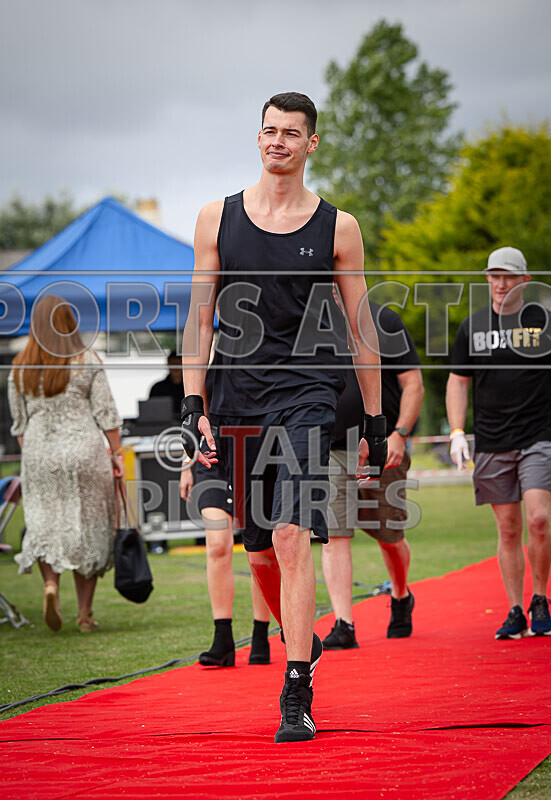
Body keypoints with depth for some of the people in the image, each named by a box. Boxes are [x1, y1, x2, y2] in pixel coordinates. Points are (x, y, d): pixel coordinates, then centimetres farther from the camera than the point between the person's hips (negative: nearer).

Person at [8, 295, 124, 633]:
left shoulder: (21, 370, 3)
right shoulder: (87, 362, -4)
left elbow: (20, 423, 8)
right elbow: (106, 414, -4)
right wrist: (117, 453, 4)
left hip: (39, 454, 2)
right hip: (85, 451, -2)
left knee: (45, 525, 9)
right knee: (87, 528, 6)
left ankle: (51, 583, -19)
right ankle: (85, 613, 7)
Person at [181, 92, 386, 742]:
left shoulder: (336, 227, 3)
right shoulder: (217, 219, 7)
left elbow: (359, 327, 8)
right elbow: (199, 319, 6)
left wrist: (375, 421, 7)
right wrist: (191, 407, -3)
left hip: (306, 400, -3)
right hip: (238, 407, 3)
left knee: (291, 540, -17)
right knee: (260, 550, 10)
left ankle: (297, 697, -16)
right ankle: (303, 647, 37)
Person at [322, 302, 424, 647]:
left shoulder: (383, 321, -3)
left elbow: (413, 384, -4)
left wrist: (399, 434, -14)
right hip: (330, 451, 2)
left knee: (390, 537, 9)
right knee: (334, 534, -11)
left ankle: (401, 598, 38)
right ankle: (343, 626, -12)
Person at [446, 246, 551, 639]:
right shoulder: (472, 327, 9)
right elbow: (458, 382, 14)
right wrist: (457, 433, 2)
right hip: (491, 444, 3)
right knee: (508, 529, 4)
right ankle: (515, 612, 11)